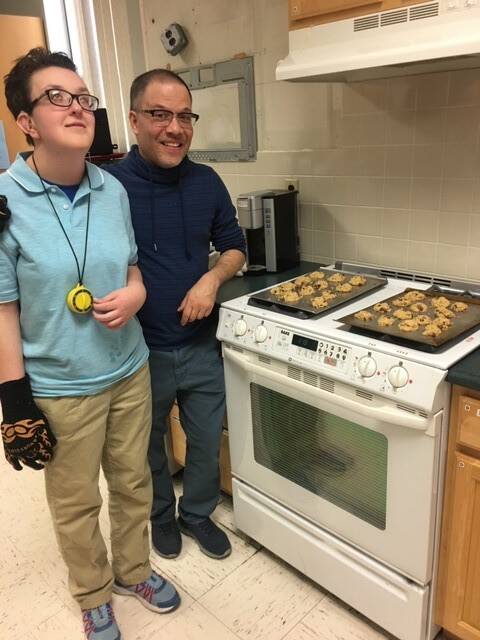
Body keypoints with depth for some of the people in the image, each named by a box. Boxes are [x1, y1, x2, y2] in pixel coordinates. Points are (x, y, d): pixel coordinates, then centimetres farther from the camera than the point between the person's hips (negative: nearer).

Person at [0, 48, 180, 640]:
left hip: (130, 370, 5)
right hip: (60, 389, -4)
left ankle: (133, 570, 49)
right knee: (76, 504, 16)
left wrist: (134, 294, -12)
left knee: (133, 484, 21)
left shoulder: (112, 189, -2)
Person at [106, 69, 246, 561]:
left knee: (207, 440, 18)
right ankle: (161, 516, 47)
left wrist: (212, 278, -11)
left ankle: (198, 513, 45)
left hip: (201, 345, 3)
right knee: (148, 445, 19)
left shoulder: (207, 182, -1)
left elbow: (234, 247, 8)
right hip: (139, 351, -3)